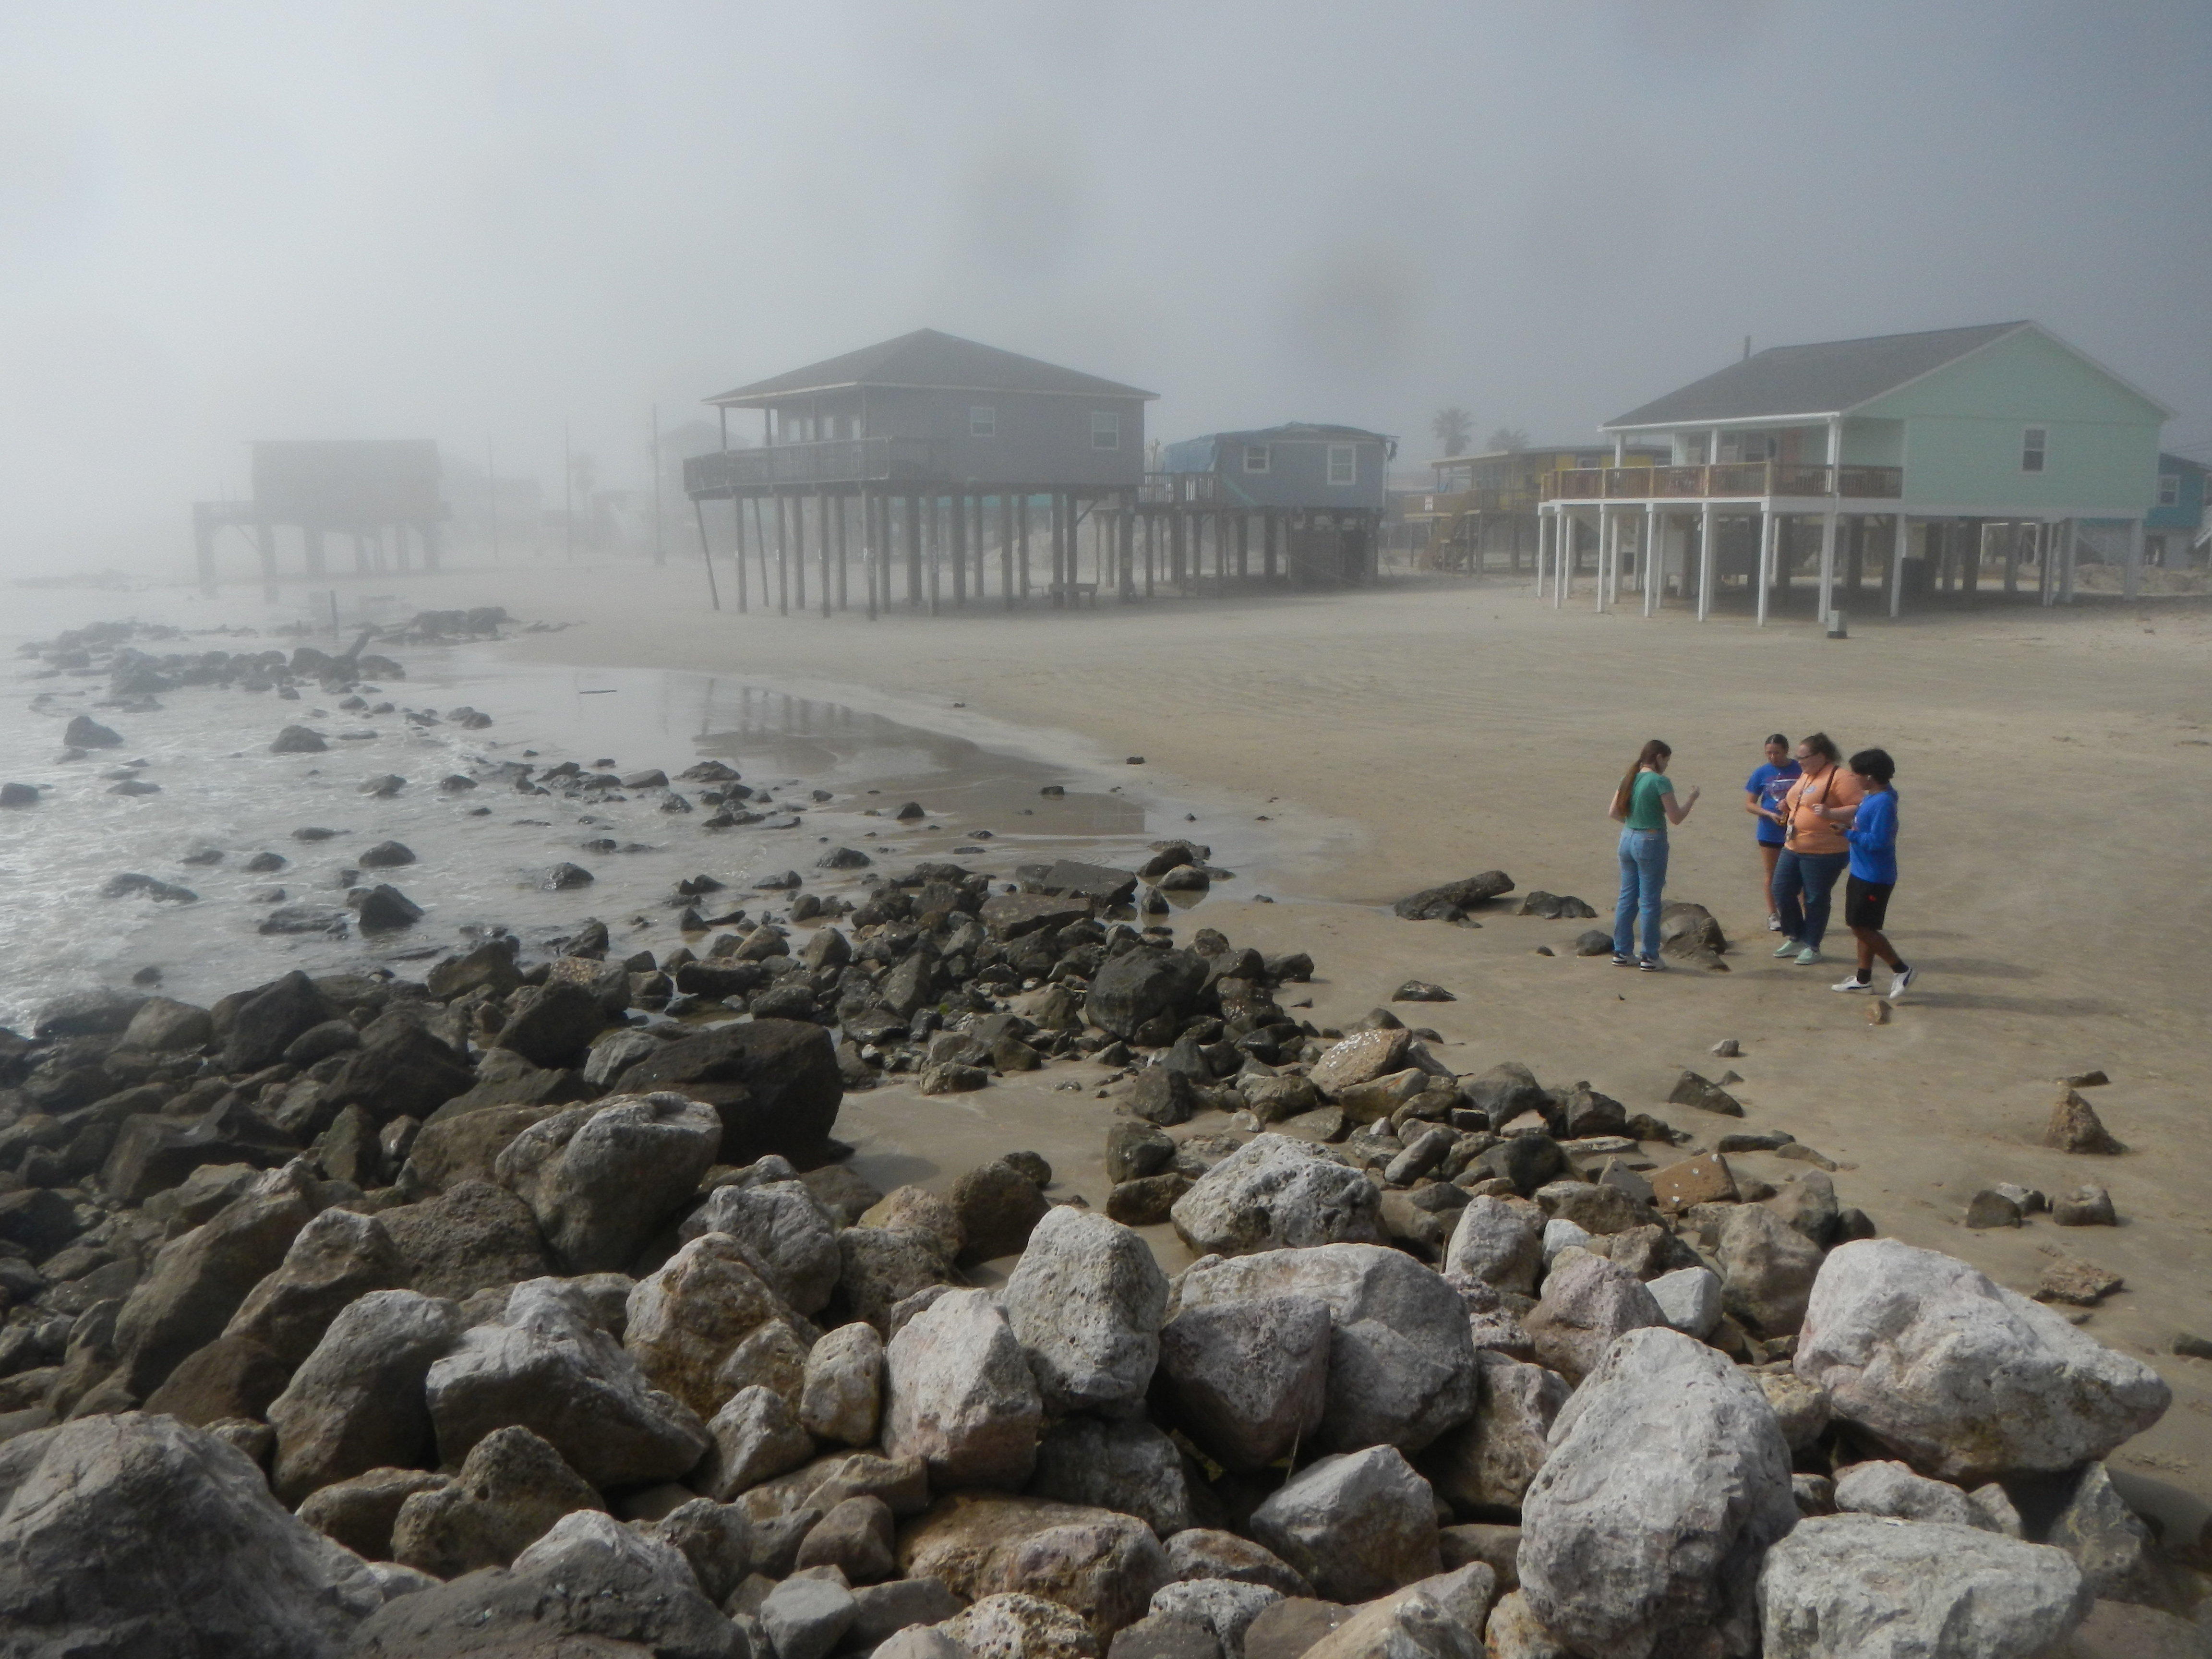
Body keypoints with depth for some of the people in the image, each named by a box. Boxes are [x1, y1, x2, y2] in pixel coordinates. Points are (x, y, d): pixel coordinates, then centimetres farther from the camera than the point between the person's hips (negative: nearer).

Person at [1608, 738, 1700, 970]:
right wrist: (1692, 799, 2)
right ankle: (1650, 957, 8)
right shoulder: (1660, 781, -14)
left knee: (1627, 897, 13)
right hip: (1651, 842, -7)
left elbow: (1614, 812, 10)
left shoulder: (1630, 779, 7)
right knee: (1650, 901, 1)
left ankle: (1622, 952, 17)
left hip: (1627, 839, 7)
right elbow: (1676, 818, -13)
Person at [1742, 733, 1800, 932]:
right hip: (1770, 831, 1)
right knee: (1771, 873, 10)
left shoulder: (1800, 770, -5)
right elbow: (1749, 804, -1)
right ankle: (1773, 915, 21)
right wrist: (1770, 814, -17)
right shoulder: (1762, 773, -3)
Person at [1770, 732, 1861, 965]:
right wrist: (1788, 806, 11)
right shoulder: (1806, 776, 14)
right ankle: (1795, 938, 26)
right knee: (1782, 891, 10)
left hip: (1823, 852, -9)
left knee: (1815, 899, 2)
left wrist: (1831, 813, -31)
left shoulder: (1839, 778, -14)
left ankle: (1812, 947, 16)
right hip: (1793, 848, 9)